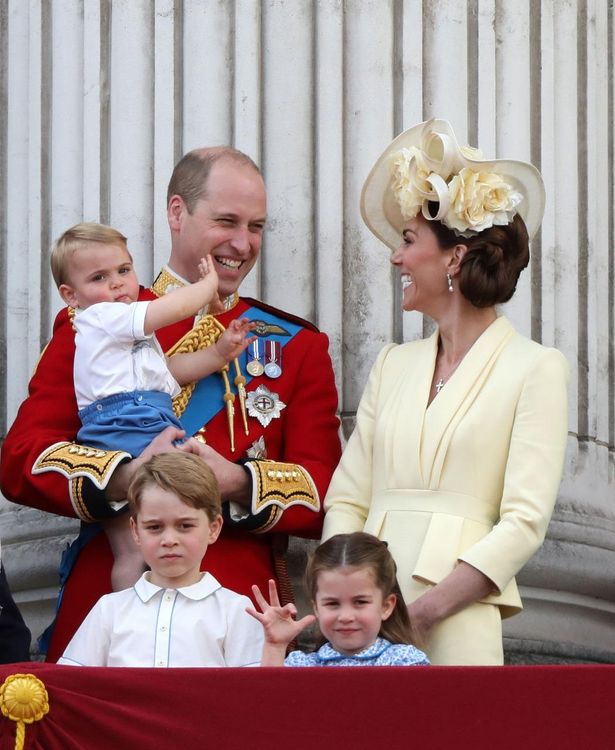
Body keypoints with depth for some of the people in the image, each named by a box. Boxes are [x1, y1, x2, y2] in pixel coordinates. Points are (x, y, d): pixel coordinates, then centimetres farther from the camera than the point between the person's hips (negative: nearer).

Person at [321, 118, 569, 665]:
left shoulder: (535, 369, 1)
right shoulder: (394, 364, 17)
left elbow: (525, 522, -7)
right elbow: (347, 499, 13)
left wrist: (422, 611, -15)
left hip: (456, 621, -4)